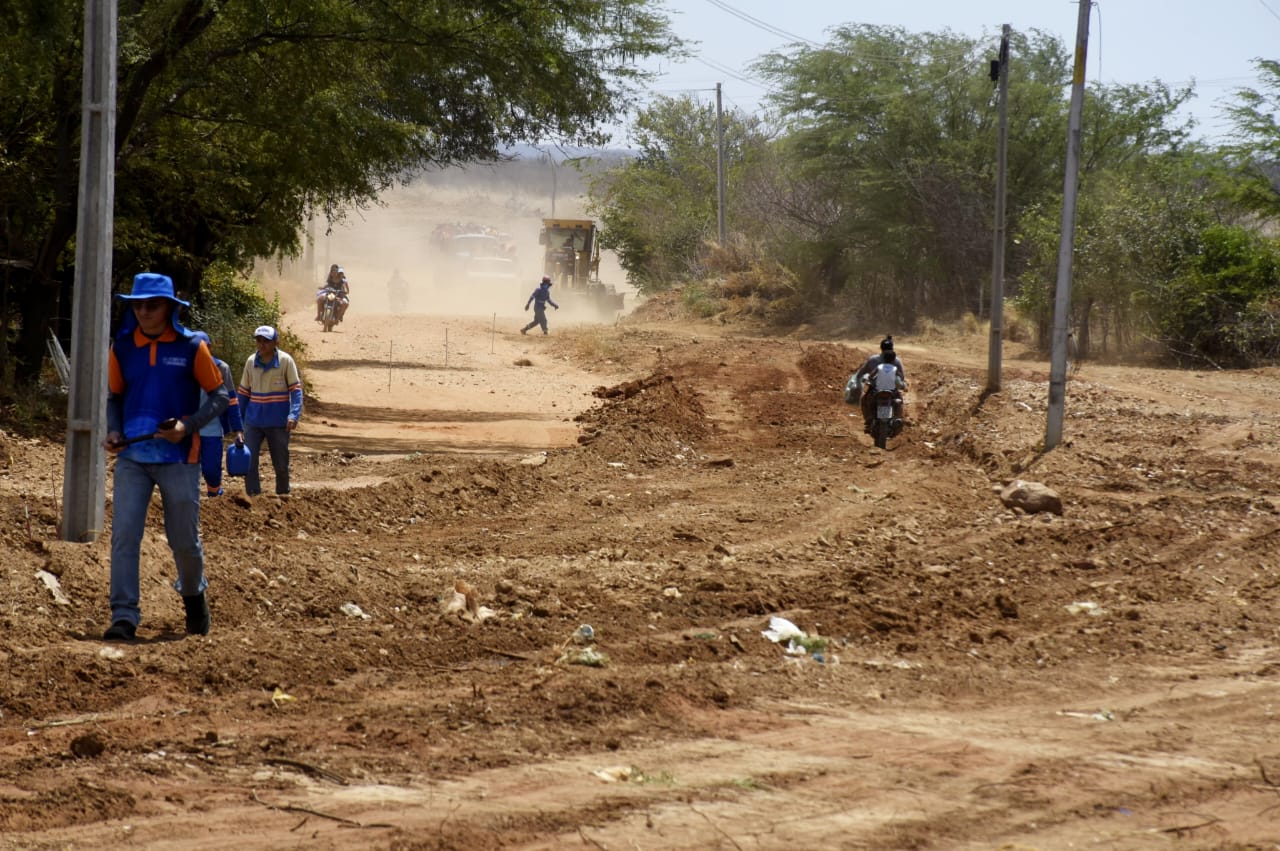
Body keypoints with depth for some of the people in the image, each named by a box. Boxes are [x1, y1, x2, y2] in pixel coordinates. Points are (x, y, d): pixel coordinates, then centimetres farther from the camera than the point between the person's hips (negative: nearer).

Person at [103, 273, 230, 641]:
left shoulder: (192, 347, -5)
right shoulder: (122, 347, 4)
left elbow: (220, 396, 0)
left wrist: (188, 425, -15)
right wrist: (114, 431, -2)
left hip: (178, 458, -2)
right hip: (132, 456, 2)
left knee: (184, 540, 7)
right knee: (124, 535, -11)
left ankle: (194, 596, 36)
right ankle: (124, 617, -11)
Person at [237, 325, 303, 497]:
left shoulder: (285, 361, -8)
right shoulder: (251, 361, 2)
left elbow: (296, 389, -7)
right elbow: (243, 392, 11)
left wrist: (294, 415, -19)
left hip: (278, 422, -3)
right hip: (254, 420, 3)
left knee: (280, 463, 8)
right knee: (248, 461, -6)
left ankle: (283, 494, 25)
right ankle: (253, 495, 0)